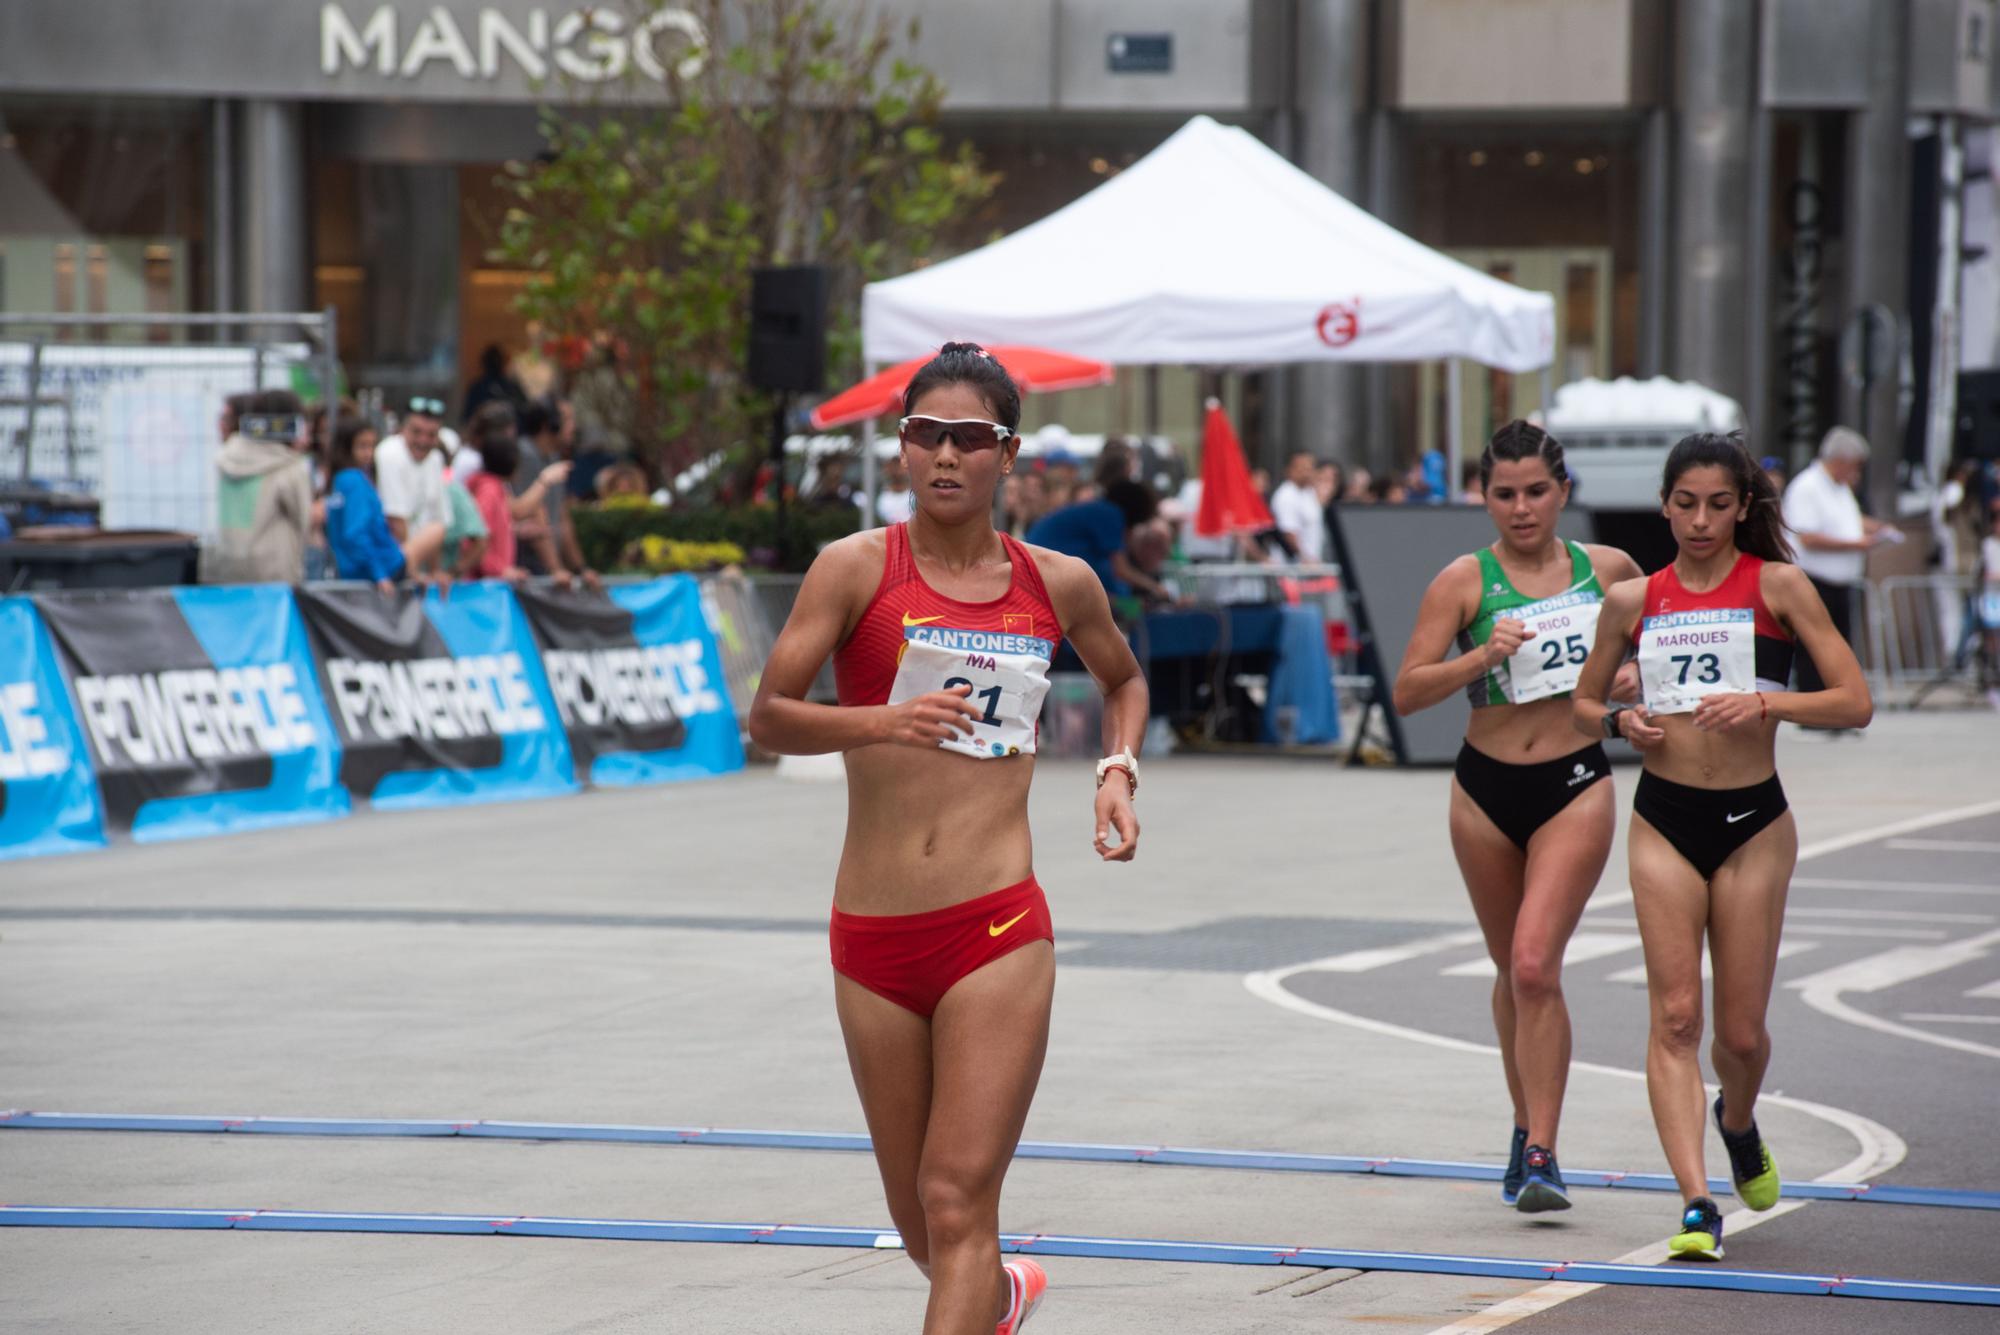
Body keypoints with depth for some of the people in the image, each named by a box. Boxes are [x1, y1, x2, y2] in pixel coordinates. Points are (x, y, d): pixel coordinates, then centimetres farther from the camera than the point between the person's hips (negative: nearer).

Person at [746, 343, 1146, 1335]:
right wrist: (884, 722, -24)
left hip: (998, 929, -1)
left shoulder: (1059, 584, 7)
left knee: (958, 1205, -12)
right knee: (920, 1224, 15)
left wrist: (1118, 772, 10)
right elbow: (767, 719, -7)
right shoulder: (859, 567, 0)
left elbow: (1123, 679, 28)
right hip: (874, 935, 1)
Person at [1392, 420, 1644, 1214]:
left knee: (1536, 965, -16)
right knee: (1513, 972, 15)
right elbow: (1408, 691, -9)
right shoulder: (1465, 581, -3)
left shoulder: (1607, 569, 2)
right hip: (1487, 789, 1)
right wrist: (1483, 656, -23)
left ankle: (1540, 1154, -15)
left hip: (1576, 788, -1)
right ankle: (1528, 1126, 33)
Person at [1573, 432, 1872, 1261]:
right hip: (1663, 824, 1)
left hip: (1753, 823, -1)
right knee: (1674, 1015, -11)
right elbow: (1582, 704, 19)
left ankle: (1738, 1123, 40)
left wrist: (1764, 703, -20)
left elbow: (1854, 703, -5)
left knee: (1741, 1031, 6)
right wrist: (1618, 720, -3)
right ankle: (1697, 1205, -15)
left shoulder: (1777, 586, -2)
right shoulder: (1633, 600, 6)